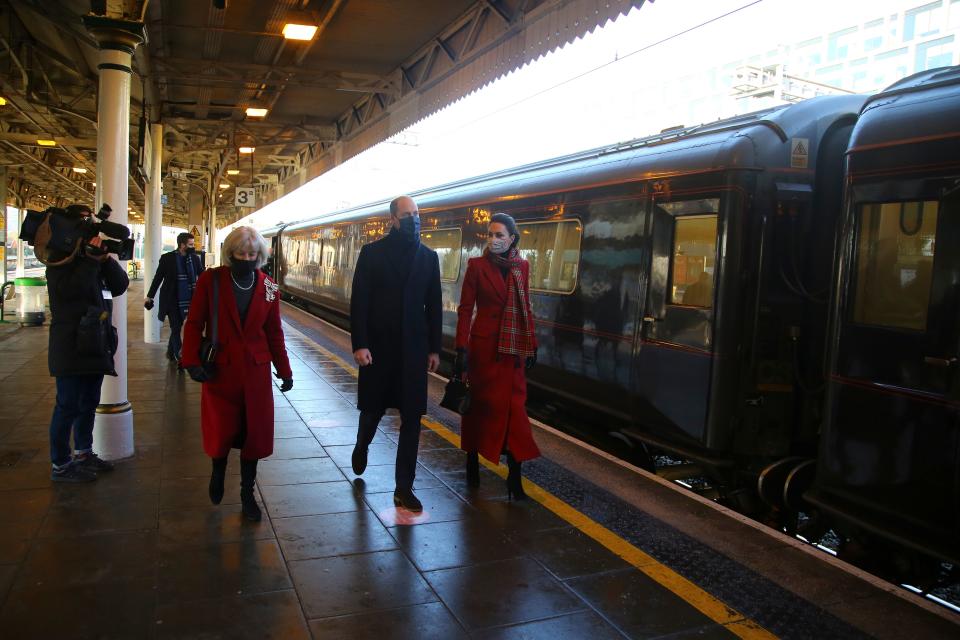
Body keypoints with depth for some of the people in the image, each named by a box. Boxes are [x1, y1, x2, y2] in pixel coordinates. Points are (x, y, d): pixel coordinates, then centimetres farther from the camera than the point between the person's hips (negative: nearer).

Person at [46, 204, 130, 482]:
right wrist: (92, 259, -22)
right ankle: (60, 465, 6)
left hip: (95, 344, 8)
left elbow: (121, 285, 3)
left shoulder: (94, 256, 14)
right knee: (68, 406, -3)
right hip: (71, 347, -8)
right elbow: (68, 289, -24)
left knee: (89, 403, 16)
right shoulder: (60, 258, -6)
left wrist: (106, 258, -9)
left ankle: (83, 453, 30)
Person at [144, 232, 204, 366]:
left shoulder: (195, 258, 0)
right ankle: (180, 358, 5)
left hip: (187, 300, 3)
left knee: (177, 327, 15)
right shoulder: (167, 258, -7)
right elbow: (158, 278, 0)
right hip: (171, 300, -3)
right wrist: (149, 296, 2)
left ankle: (171, 352, 33)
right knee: (176, 328, 0)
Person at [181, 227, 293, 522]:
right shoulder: (211, 280, -6)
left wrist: (284, 371, 6)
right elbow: (194, 323, -3)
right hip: (220, 370, -2)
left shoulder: (268, 288, 1)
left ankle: (247, 494, 23)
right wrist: (192, 361, -13)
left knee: (254, 432, 5)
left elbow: (274, 332, 6)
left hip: (255, 371, 2)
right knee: (221, 431, 4)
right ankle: (218, 471, 39)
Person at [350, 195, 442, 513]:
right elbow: (358, 302, -6)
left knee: (412, 418, 1)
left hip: (413, 349, 2)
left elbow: (434, 306, 7)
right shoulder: (372, 252, -2)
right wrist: (359, 344, -14)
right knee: (372, 407, 12)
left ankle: (404, 488, 9)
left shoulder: (429, 256, 5)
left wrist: (434, 348, 4)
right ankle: (362, 445, 46)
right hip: (377, 347, -2)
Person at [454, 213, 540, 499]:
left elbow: (525, 308, 11)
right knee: (479, 403, 7)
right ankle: (472, 463, 24)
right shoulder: (477, 265, -4)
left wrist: (531, 345, 9)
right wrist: (462, 348, -11)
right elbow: (465, 309, -5)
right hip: (483, 345, -3)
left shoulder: (522, 266, 6)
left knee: (513, 406, 0)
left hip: (513, 347, 3)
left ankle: (515, 475, 2)